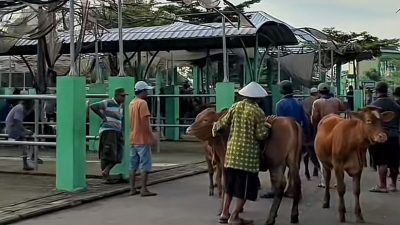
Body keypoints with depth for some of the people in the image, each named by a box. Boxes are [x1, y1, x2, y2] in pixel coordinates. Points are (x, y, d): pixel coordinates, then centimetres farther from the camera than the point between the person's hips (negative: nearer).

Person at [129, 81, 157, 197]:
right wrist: (152, 136, -15)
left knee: (133, 166, 10)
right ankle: (144, 190, -4)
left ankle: (132, 189, 14)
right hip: (143, 139, -9)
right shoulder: (142, 103, -13)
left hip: (133, 139, 9)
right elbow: (145, 122, -19)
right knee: (145, 165, -4)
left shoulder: (132, 103, 14)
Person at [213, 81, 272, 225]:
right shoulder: (258, 112, -10)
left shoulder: (236, 107, 4)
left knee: (230, 184, 18)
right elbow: (261, 136, -11)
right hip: (248, 153, -6)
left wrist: (215, 128, 32)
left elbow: (223, 123, 12)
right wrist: (266, 128, 8)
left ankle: (225, 213, 22)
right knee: (244, 187, 3)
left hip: (232, 151, 6)